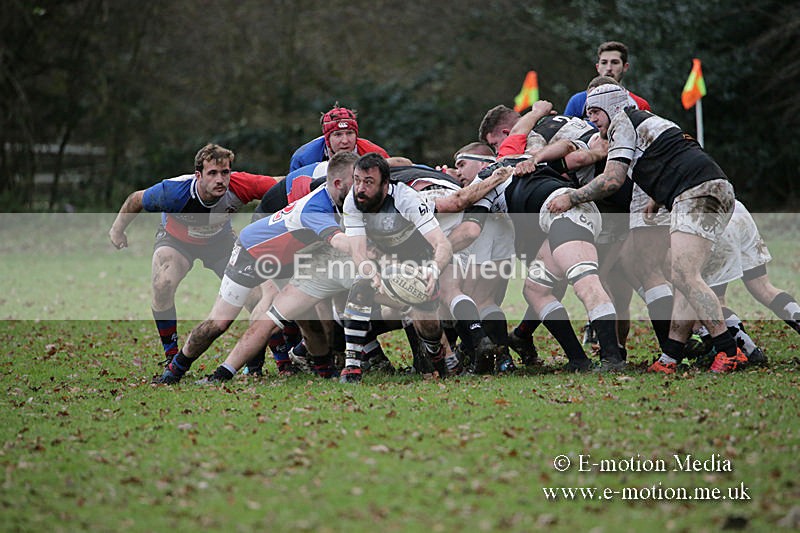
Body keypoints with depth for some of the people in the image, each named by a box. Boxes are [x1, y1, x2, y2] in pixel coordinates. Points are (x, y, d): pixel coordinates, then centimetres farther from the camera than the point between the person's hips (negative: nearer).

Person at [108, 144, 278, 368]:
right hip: (176, 238, -2)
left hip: (220, 239, 2)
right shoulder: (173, 191, -37)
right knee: (162, 285, -29)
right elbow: (136, 200, -17)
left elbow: (281, 185, -23)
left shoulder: (239, 186, -35)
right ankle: (171, 354, -10)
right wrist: (117, 229, -3)